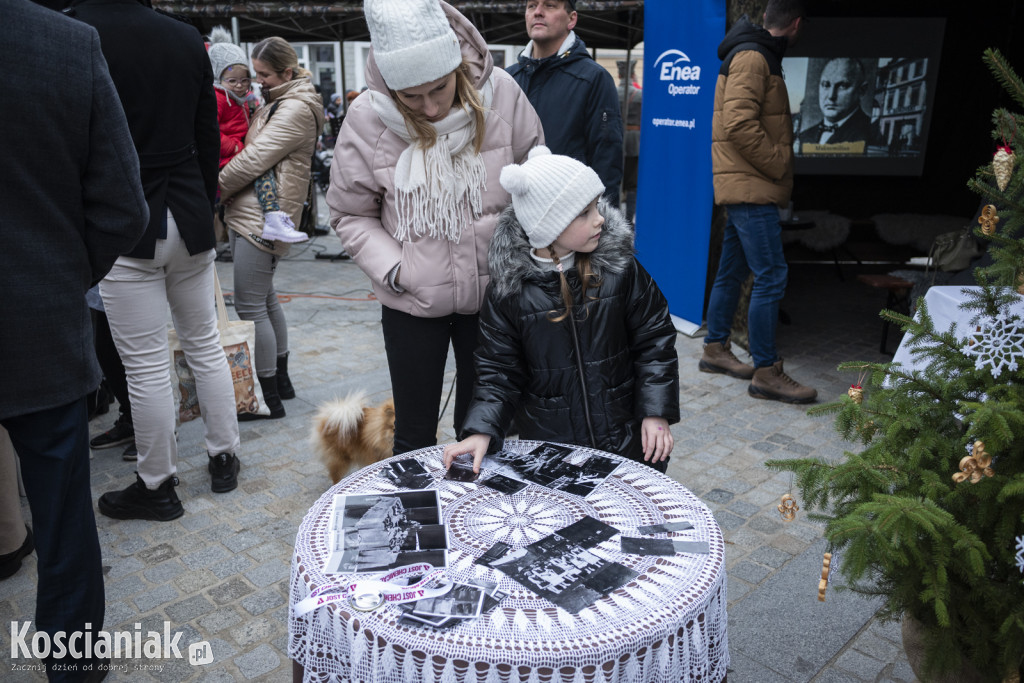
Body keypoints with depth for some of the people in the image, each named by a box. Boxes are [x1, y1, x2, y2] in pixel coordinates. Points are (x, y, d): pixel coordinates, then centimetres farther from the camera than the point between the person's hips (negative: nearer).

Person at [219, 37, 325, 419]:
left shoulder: (296, 109, -12)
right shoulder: (274, 104, 20)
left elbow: (253, 159, -16)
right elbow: (252, 154, 19)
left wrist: (214, 189, -5)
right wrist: (226, 198, 5)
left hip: (262, 219, -10)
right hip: (250, 213, 10)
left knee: (251, 306, -7)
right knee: (266, 299, 17)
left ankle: (269, 397, 3)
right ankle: (281, 380, 30)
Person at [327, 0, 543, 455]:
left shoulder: (501, 93, -10)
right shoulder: (366, 118, -11)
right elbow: (351, 215, 0)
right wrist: (393, 270, -13)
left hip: (490, 291, 1)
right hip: (411, 301, 0)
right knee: (414, 434, 11)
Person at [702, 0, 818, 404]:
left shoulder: (756, 56, 20)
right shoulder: (752, 57, -11)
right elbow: (739, 124, -22)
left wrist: (776, 167, 15)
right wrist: (779, 166, -15)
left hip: (745, 187, 10)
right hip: (751, 188, -10)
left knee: (732, 272, 15)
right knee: (771, 277, -10)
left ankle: (715, 349, 25)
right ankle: (765, 373, -5)